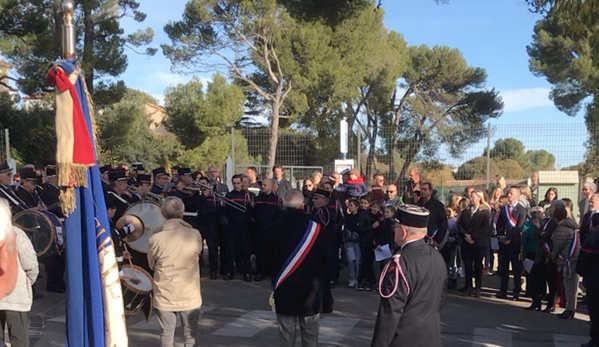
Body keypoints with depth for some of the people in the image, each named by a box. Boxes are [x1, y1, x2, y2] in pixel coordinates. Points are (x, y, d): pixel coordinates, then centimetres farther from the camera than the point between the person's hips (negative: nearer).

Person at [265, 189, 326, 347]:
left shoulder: (273, 229, -7)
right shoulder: (315, 228, -11)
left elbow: (267, 260, 1)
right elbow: (324, 259, -3)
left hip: (284, 289, 1)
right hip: (310, 289, -1)